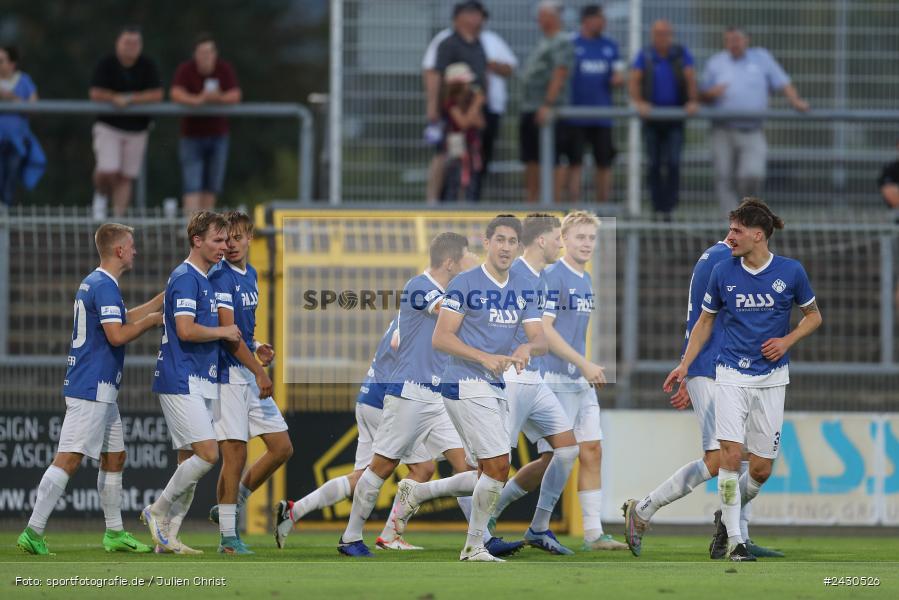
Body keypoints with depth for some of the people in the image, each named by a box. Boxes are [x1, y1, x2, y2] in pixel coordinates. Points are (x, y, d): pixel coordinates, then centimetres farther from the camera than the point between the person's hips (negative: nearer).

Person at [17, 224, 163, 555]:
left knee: (114, 458, 16)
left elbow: (124, 319, 31)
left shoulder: (93, 283, 17)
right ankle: (33, 532, -17)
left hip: (101, 391, 11)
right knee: (68, 460, -13)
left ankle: (115, 533, 23)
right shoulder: (105, 286, -14)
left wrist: (163, 299, 32)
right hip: (92, 389, -11)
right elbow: (117, 335, -22)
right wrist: (152, 320, -8)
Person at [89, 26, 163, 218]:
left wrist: (128, 99, -15)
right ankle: (101, 196, 15)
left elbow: (157, 95, -8)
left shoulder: (147, 66, -2)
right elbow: (96, 94, -11)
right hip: (108, 126, -2)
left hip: (137, 129, 2)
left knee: (125, 178, 1)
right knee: (107, 171, -17)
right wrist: (118, 99, -16)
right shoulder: (106, 64, -6)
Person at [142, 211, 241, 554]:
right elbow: (186, 330, -22)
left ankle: (168, 538, 8)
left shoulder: (203, 280, 18)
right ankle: (158, 511, -3)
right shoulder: (185, 278, -12)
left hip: (199, 383, 10)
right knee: (207, 453, -16)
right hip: (181, 381, -10)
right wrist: (223, 332, -8)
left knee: (189, 461, 7)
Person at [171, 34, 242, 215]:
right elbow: (176, 93, -20)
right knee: (192, 186, -13)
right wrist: (197, 100, -38)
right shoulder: (185, 69, -7)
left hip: (218, 136, 3)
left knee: (212, 186, 8)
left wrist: (220, 98, -32)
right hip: (192, 136, -3)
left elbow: (236, 95, -10)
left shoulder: (225, 69, -1)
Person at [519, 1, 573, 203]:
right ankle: (531, 202, 15)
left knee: (549, 161, -9)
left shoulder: (561, 42, -10)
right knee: (531, 160, 11)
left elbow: (559, 74, -20)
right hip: (529, 109, 10)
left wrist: (547, 105, -27)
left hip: (547, 109, -10)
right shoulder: (543, 41, 21)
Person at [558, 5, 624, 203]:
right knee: (573, 163, -7)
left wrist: (619, 79, -8)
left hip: (602, 118, 4)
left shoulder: (610, 46, 12)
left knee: (604, 164, 5)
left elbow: (619, 75, 14)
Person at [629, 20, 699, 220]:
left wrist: (693, 101, -24)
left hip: (675, 118, -1)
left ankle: (669, 207, -11)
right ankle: (658, 208, 9)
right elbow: (634, 81, -8)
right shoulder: (645, 56, 1)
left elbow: (691, 79, -8)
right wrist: (638, 102, -26)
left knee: (673, 163, -12)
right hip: (652, 118, 1)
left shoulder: (681, 54, 1)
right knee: (654, 164, 2)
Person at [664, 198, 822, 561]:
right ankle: (734, 539, -7)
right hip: (731, 376, 0)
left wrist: (787, 341, -8)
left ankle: (728, 514, 30)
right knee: (730, 455, -15)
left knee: (761, 469, 1)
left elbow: (813, 315, 10)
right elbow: (705, 321, 11)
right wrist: (684, 365, 3)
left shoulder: (790, 272, -4)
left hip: (772, 378, 0)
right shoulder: (722, 272, -1)